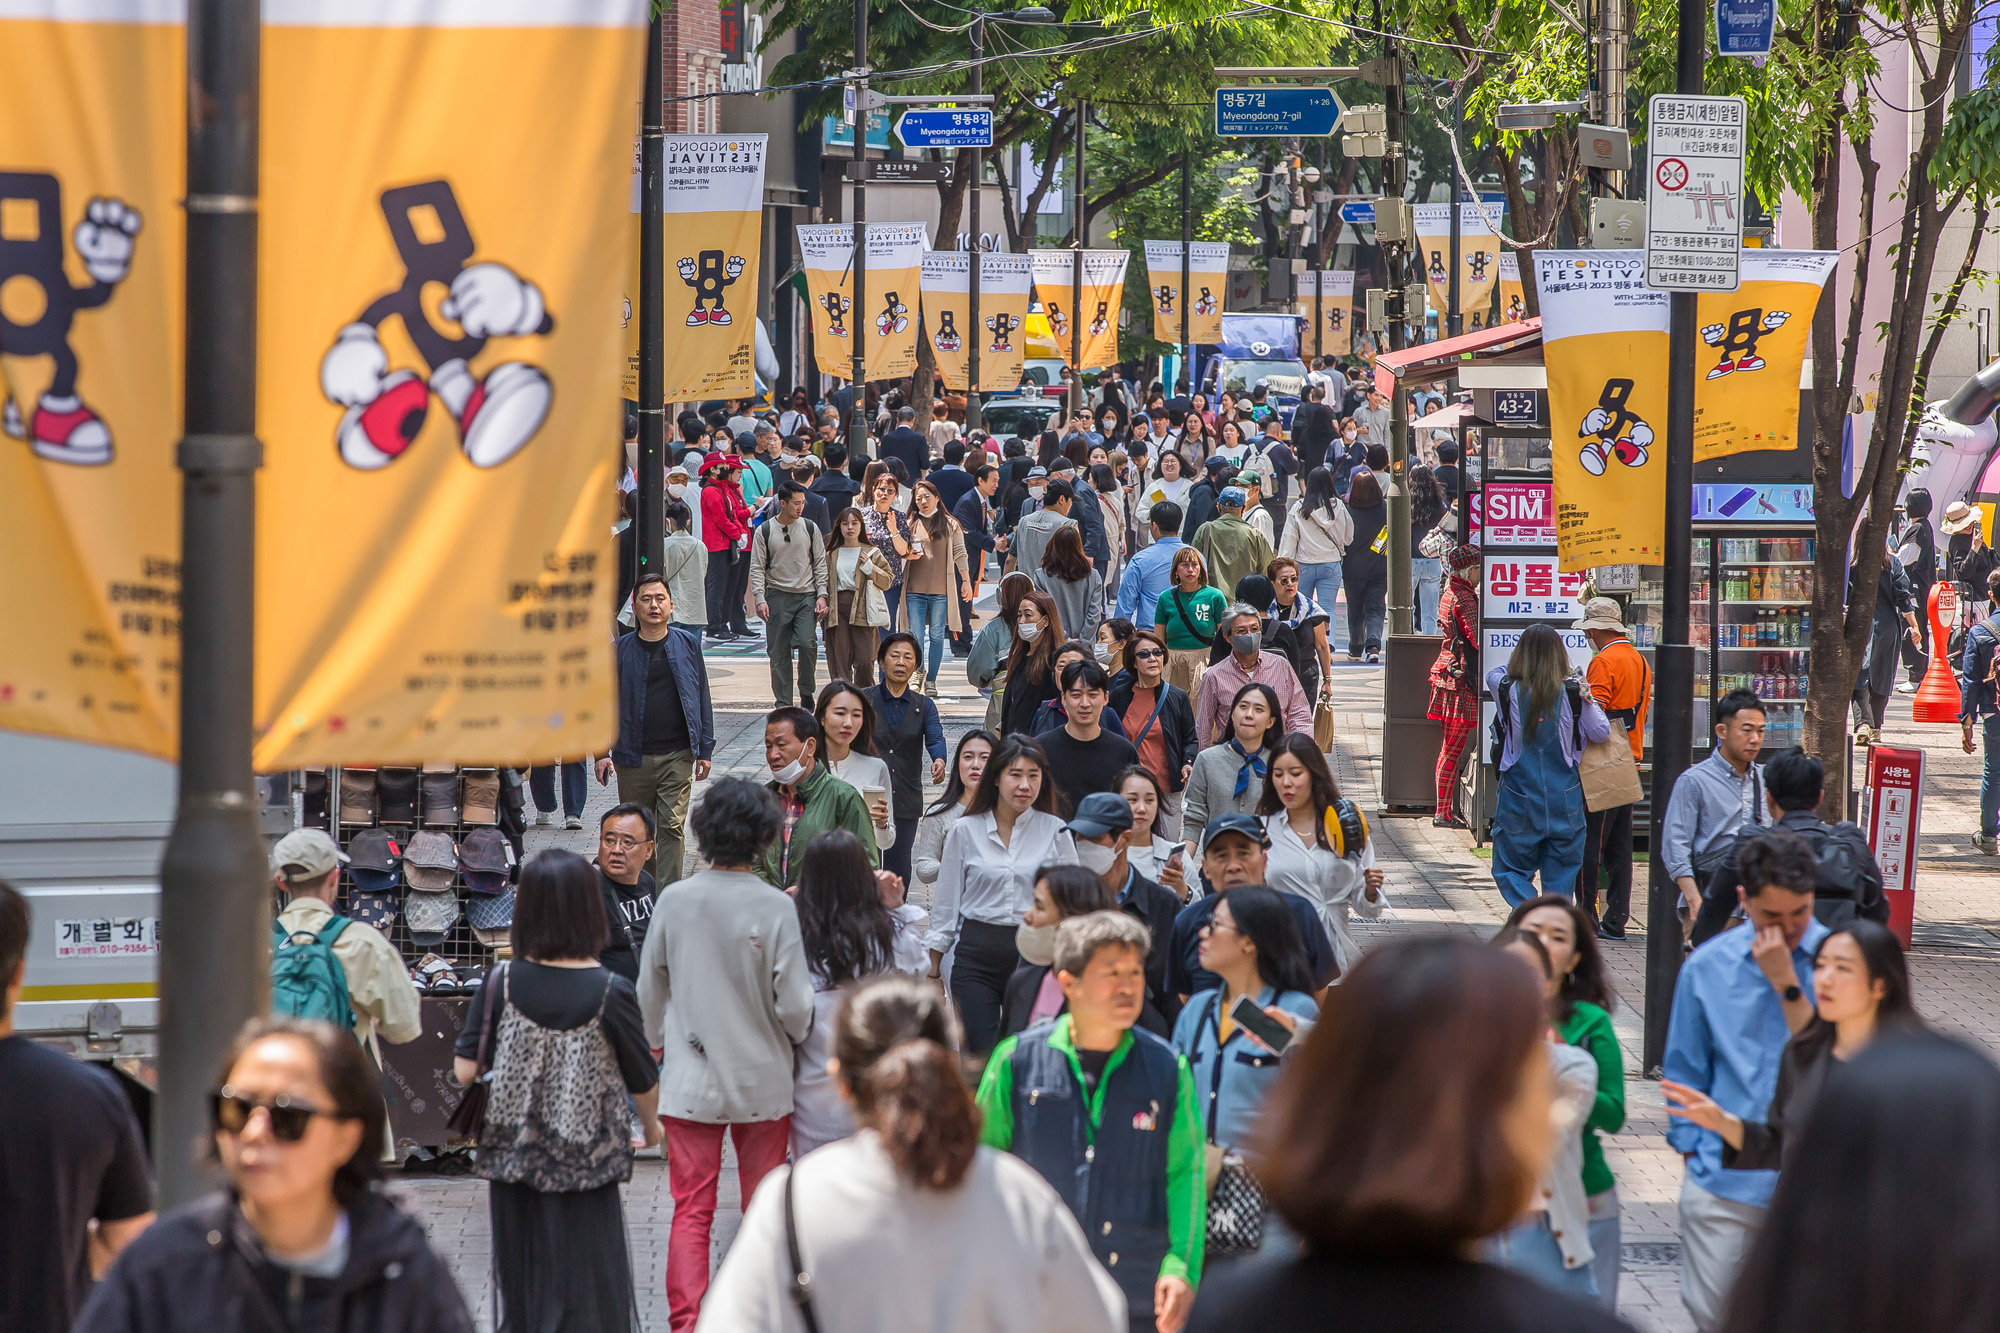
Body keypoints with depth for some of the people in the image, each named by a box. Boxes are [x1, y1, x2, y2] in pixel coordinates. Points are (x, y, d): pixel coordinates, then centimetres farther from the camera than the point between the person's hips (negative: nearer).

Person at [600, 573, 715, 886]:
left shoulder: (688, 645, 4)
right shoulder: (621, 651, 2)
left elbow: (701, 698, 8)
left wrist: (704, 749, 5)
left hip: (677, 755, -1)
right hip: (634, 757, 1)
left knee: (672, 827, -8)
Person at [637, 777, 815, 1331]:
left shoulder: (673, 900, -6)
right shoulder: (775, 908, -14)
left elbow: (650, 990, 7)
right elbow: (795, 1005, -13)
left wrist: (655, 1043, 26)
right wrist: (795, 1037, 11)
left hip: (690, 1077, 1)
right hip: (762, 1077, -1)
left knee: (692, 1208, 3)